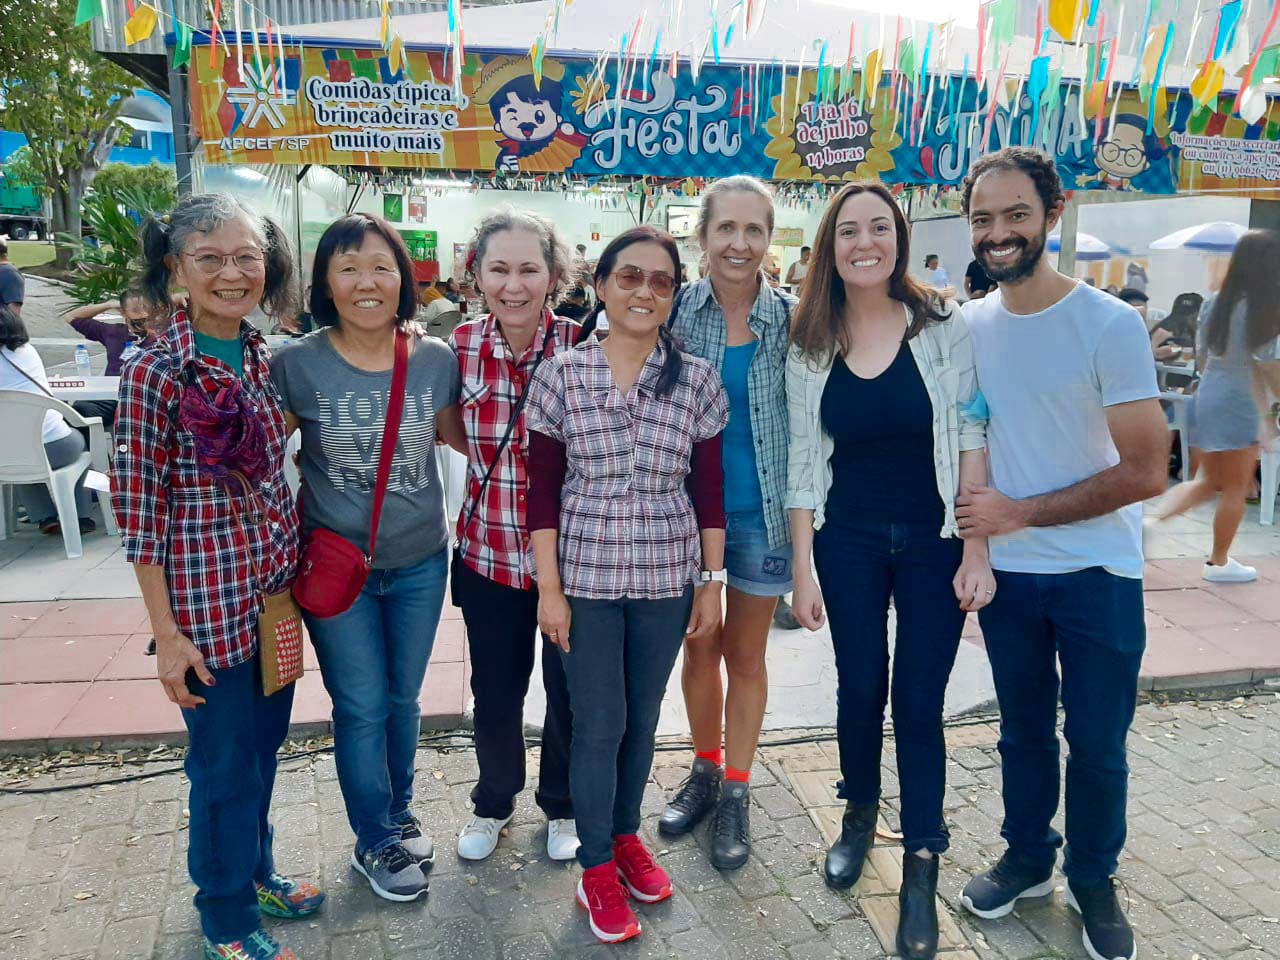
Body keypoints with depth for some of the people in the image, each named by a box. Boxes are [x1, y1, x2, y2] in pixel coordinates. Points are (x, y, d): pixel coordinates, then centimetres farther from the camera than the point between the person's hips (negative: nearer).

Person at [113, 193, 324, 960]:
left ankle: (255, 872, 44)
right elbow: (139, 507, -13)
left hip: (279, 583, 6)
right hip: (209, 596, -6)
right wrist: (166, 633, -13)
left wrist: (299, 564, 11)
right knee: (226, 766, 10)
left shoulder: (267, 358, 3)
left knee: (265, 744, 21)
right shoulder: (155, 372, -14)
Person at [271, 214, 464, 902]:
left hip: (419, 562, 2)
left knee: (403, 698, 18)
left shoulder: (436, 360, -5)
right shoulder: (295, 365, -12)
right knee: (363, 707, 8)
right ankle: (375, 844, 31)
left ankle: (398, 815, 42)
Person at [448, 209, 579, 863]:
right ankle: (494, 802, 44)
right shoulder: (461, 346, -5)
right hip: (488, 550, 2)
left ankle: (562, 805, 42)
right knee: (494, 689, 16)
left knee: (570, 689, 14)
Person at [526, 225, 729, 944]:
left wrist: (712, 582, 4)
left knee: (643, 718, 16)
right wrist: (549, 588, -6)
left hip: (667, 578, 2)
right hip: (586, 577, -1)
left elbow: (709, 491, 3)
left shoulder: (698, 381, -2)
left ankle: (627, 834, 40)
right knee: (599, 724, 6)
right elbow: (544, 491, -3)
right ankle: (597, 868, 27)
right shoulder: (561, 376, -6)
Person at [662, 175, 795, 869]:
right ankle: (705, 769, 38)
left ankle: (735, 791, 29)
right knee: (698, 649, 15)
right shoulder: (674, 310, -5)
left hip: (761, 512, -1)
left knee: (746, 656, 12)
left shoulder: (790, 318, -5)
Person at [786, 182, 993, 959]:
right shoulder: (810, 346, -1)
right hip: (848, 542, 2)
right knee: (860, 690, 13)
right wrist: (804, 565, -1)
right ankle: (860, 816, 40)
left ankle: (922, 869, 21)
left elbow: (972, 441, -6)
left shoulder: (945, 327, -6)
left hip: (934, 540, -1)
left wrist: (978, 552, -10)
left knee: (919, 701, 4)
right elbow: (804, 462, 1)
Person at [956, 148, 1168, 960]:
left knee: (1097, 742, 11)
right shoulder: (969, 325, 0)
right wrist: (970, 547, -1)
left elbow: (1146, 472, -15)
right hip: (1004, 570, 3)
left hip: (1096, 573, -3)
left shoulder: (1110, 324, -14)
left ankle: (1093, 878, 33)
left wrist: (1018, 512, -16)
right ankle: (1028, 857, 38)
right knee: (1024, 731, 18)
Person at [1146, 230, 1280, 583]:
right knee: (1236, 488, 8)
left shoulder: (1215, 302, 5)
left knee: (1208, 481, 19)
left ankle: (1153, 518, 1)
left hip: (1205, 398, 7)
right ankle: (1218, 563, 16)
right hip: (1238, 405, -7)